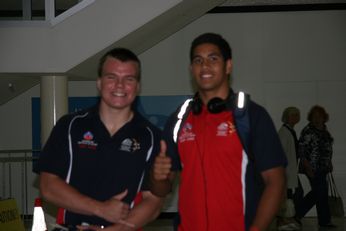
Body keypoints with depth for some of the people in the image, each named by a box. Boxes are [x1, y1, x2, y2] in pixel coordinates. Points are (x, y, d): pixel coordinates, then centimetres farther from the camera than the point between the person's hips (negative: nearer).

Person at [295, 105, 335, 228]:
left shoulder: (324, 129, 12)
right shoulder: (308, 130, -12)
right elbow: (301, 150, -15)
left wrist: (329, 164, 16)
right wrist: (307, 167, -19)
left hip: (322, 167, 8)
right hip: (312, 168, -8)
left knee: (317, 192, 12)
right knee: (321, 192, -3)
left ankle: (297, 213, 22)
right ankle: (324, 220, 10)